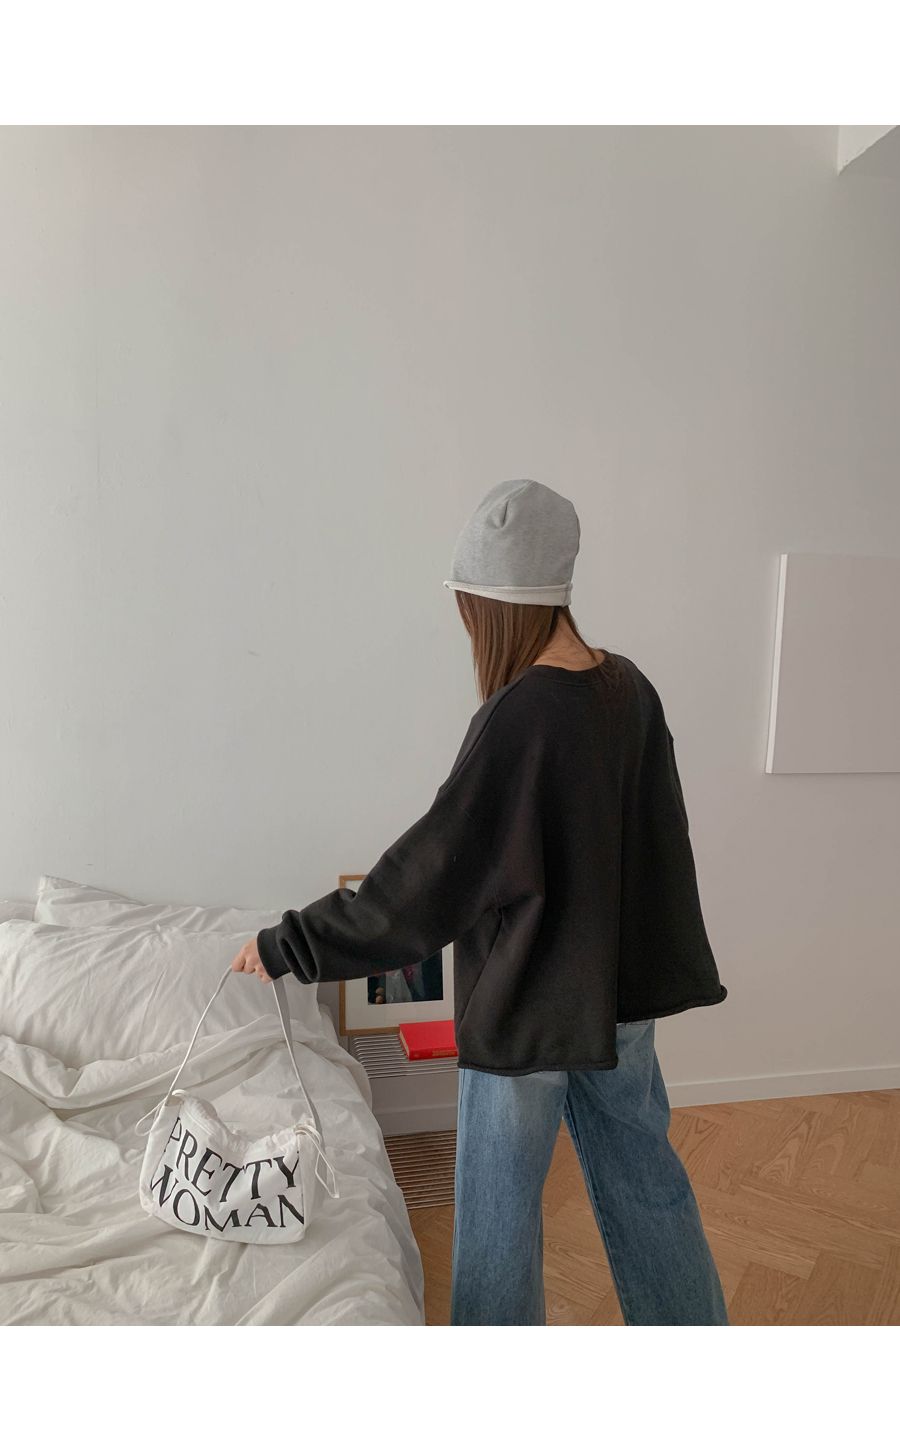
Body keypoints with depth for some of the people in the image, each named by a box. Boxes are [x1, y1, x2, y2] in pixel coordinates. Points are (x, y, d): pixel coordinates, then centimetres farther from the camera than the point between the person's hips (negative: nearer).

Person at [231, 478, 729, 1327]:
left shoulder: (518, 718, -26)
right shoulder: (629, 689, -2)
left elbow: (430, 875, -24)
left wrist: (290, 946, -14)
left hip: (528, 1004, -7)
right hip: (622, 990, 7)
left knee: (499, 1204, 15)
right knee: (642, 1176, 24)